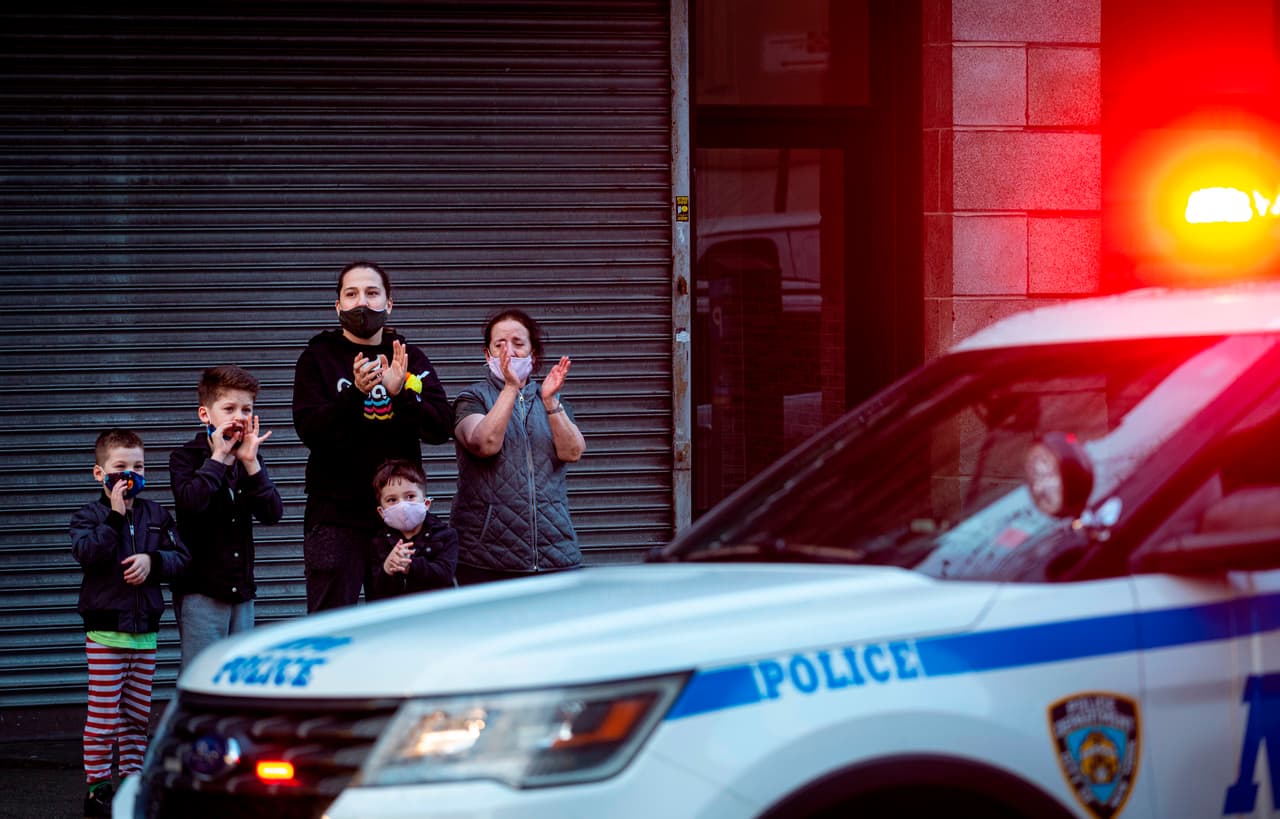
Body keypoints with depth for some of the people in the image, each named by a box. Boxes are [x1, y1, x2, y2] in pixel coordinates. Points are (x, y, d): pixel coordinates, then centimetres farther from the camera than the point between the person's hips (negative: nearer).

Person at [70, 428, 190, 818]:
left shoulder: (155, 514, 9)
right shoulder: (90, 515, -3)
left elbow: (180, 557, 5)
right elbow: (88, 553, -22)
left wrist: (153, 560, -14)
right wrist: (115, 516, -22)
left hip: (145, 630, 5)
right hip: (105, 630, -5)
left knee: (138, 713, 11)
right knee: (103, 714, -4)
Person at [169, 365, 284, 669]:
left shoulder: (250, 459, 12)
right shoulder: (186, 457, -2)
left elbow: (272, 513, -2)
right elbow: (191, 502, -23)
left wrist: (250, 462, -11)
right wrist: (219, 458, -16)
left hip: (241, 588, 5)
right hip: (201, 589, -5)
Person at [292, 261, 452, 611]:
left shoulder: (410, 359, 12)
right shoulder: (318, 358, 5)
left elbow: (441, 427, -1)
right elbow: (310, 430, -10)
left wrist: (401, 393, -19)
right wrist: (356, 393, -25)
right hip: (337, 513, -2)